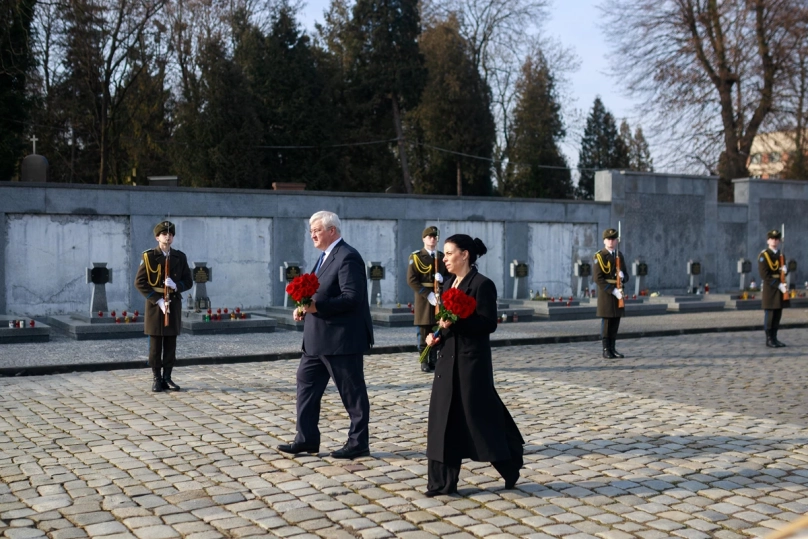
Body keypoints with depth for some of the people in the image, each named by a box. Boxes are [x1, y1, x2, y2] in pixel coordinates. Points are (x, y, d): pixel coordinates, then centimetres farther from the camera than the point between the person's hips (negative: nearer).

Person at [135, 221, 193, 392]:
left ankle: (167, 378, 13)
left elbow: (188, 282, 6)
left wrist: (175, 286, -16)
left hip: (174, 304, 3)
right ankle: (157, 379, 9)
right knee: (155, 344, 1)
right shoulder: (149, 256, -5)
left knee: (171, 343, 5)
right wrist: (158, 300, -16)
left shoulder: (180, 257, 5)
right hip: (154, 304, -3)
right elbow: (140, 283, -9)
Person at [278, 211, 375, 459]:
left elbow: (352, 297, -24)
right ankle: (307, 439, 20)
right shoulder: (326, 256, 15)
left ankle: (358, 443, 11)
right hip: (319, 339, 10)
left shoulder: (347, 257, -16)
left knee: (352, 392, 1)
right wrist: (306, 307, 5)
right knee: (307, 383, 12)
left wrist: (317, 306, -27)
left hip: (342, 338, -10)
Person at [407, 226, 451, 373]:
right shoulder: (416, 256, -1)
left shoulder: (442, 256, 13)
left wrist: (442, 278, -10)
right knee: (425, 333, -1)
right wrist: (428, 294, -16)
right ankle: (424, 361, 6)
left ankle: (434, 360, 12)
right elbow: (411, 279, -9)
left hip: (440, 298, 4)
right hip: (424, 298, -4)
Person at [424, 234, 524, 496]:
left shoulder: (482, 285, -12)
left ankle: (510, 466, 24)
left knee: (481, 415, 1)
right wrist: (434, 335, 1)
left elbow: (488, 324, -16)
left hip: (472, 362, -8)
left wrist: (456, 322, -26)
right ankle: (442, 482, 11)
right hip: (448, 360, 8)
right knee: (444, 419, 5)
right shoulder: (449, 284, 12)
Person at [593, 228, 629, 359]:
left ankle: (612, 349, 13)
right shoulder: (599, 256, -9)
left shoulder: (620, 255, 11)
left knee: (616, 320, 6)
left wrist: (622, 276, -11)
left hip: (618, 292, 6)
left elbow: (626, 277, 14)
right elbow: (598, 279, -16)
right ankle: (606, 350, 1)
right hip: (605, 293, -6)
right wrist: (613, 291, -21)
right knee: (606, 320, -5)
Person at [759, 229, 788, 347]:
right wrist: (779, 285, -19)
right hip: (769, 288, -6)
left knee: (778, 315, 7)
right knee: (769, 314, -4)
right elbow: (764, 275, -14)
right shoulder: (764, 255, -8)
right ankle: (769, 340, 2)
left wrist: (785, 269, -8)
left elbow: (784, 270, 18)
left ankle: (774, 338, 14)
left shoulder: (781, 254, 13)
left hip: (780, 288, 6)